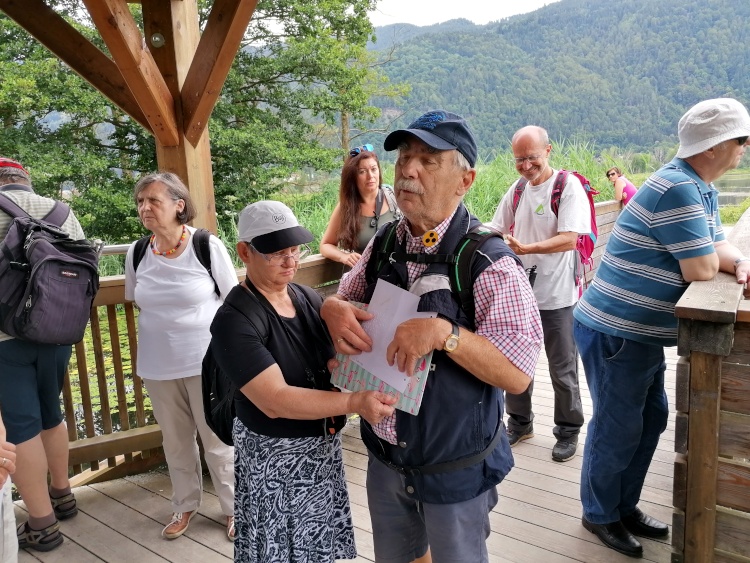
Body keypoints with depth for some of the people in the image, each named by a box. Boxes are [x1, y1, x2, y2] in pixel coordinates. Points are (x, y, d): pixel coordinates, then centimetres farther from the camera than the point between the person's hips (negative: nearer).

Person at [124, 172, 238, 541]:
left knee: (217, 439, 8)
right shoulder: (137, 253, -2)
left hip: (206, 361, -4)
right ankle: (185, 504, 39)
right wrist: (162, 330, 10)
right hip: (158, 366, 4)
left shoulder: (208, 247, -14)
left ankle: (235, 507, 29)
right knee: (175, 439, 18)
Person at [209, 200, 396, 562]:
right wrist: (354, 402, -35)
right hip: (275, 458, -6)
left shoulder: (307, 298, 0)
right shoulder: (235, 320, -21)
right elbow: (274, 400, -28)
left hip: (324, 446, 6)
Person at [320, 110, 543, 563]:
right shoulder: (384, 244, -2)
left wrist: (443, 332, -35)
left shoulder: (489, 261, -20)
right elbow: (345, 297, 12)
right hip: (386, 457, 6)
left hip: (454, 469, -5)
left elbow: (518, 374, -23)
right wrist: (333, 308, -11)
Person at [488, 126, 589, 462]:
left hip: (556, 295, -6)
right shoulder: (517, 189, 8)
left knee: (562, 369, 8)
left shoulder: (568, 186, -11)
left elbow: (569, 239, -21)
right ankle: (520, 422, 34)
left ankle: (568, 431, 26)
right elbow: (496, 232, 13)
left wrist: (527, 248, -34)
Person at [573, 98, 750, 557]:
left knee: (651, 419, 19)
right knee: (618, 429, 4)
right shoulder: (679, 190, -23)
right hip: (616, 333, -10)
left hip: (642, 332, 10)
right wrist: (710, 256, -1)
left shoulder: (702, 188, 11)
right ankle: (600, 514, 25)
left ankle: (625, 506, 36)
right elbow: (701, 270, -24)